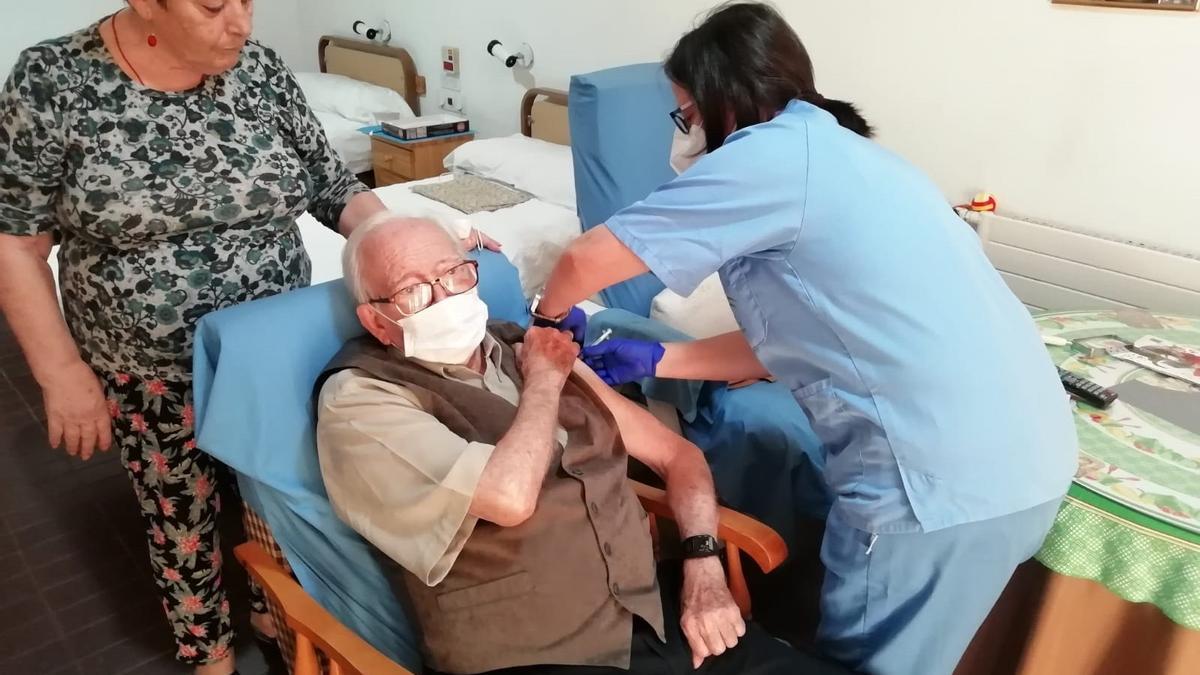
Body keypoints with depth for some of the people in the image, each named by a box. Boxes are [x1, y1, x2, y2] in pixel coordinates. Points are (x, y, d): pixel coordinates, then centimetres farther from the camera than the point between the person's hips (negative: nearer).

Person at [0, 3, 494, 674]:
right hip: (149, 374, -1)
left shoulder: (262, 70, -6)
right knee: (180, 517, 17)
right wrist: (63, 371, -9)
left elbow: (336, 188, 0)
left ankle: (274, 608, 48)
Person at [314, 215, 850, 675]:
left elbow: (677, 454, 14)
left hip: (657, 618, 5)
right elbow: (509, 498, -22)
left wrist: (703, 567, -1)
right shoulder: (359, 400, -7)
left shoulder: (528, 350, 10)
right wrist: (543, 383, -6)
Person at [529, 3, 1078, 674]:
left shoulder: (772, 153, -12)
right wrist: (655, 359, 18)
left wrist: (549, 316, 12)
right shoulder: (835, 152, 17)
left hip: (945, 472, -9)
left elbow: (585, 261, -10)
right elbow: (789, 338, 17)